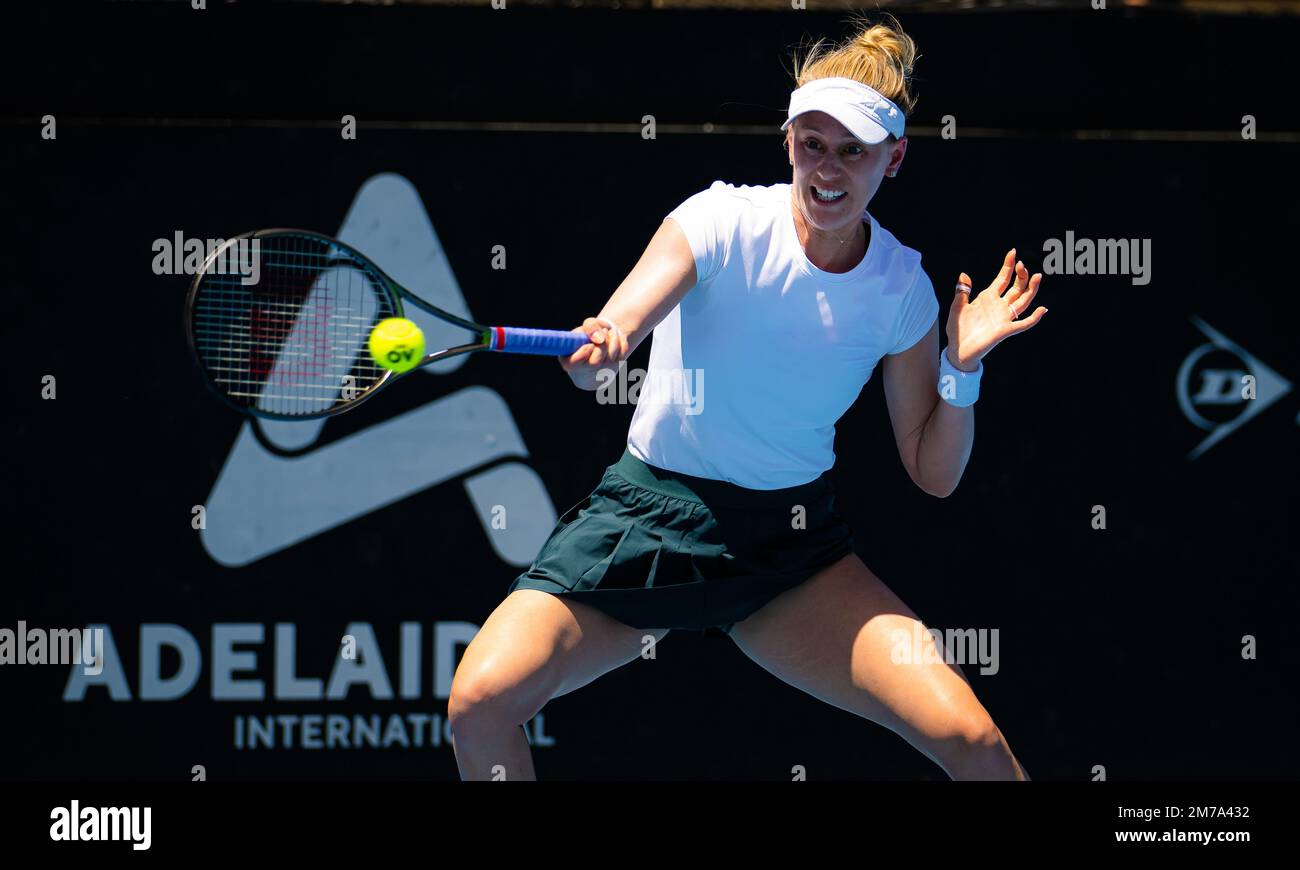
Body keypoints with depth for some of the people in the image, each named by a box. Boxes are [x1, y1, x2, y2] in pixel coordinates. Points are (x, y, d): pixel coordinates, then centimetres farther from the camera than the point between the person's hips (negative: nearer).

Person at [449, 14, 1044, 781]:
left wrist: (964, 368, -11)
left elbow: (934, 473, 6)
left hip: (793, 543, 2)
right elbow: (601, 351, -26)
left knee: (970, 740, -17)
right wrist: (597, 350, -50)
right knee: (481, 703, -22)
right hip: (650, 515, -1)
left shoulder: (901, 287, -2)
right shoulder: (721, 222, -11)